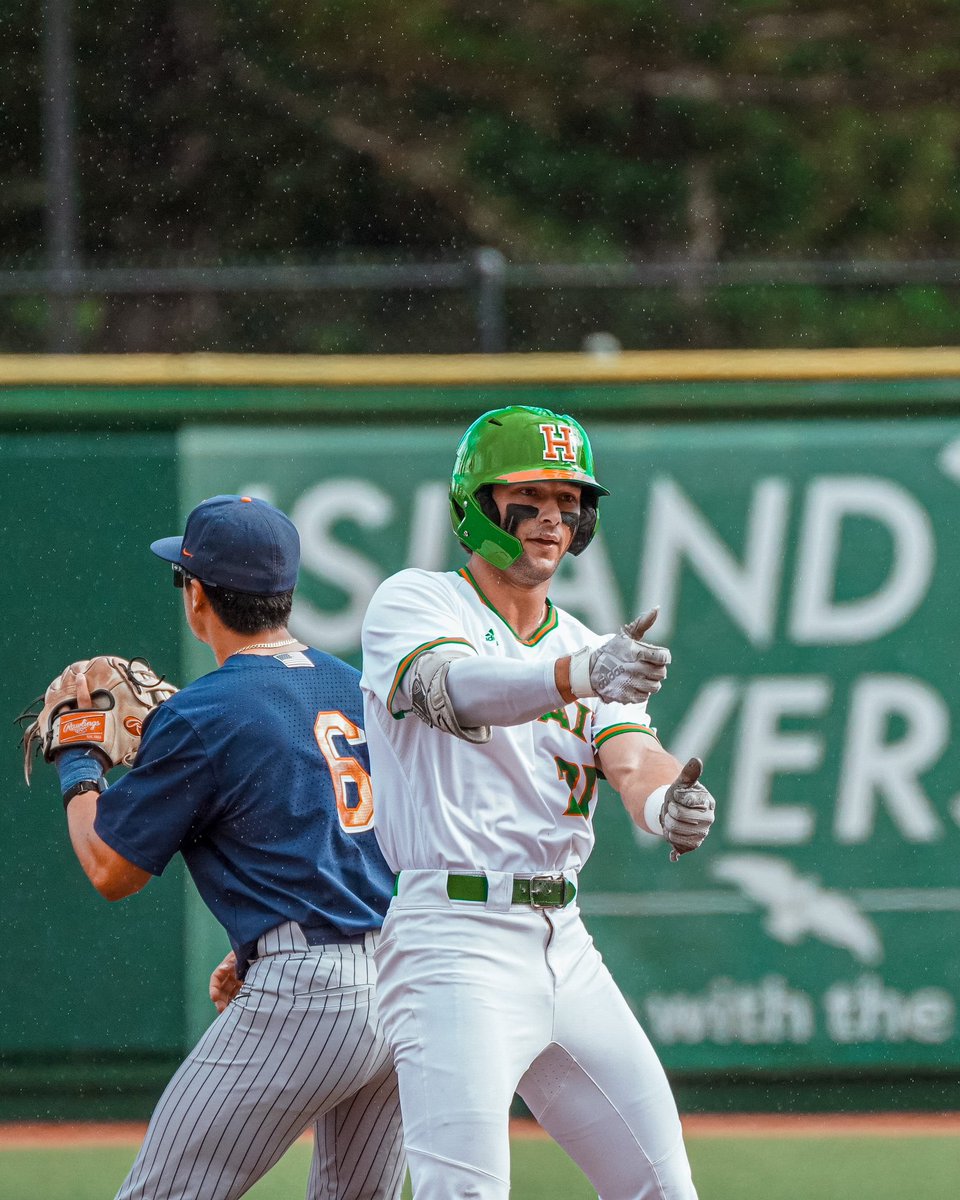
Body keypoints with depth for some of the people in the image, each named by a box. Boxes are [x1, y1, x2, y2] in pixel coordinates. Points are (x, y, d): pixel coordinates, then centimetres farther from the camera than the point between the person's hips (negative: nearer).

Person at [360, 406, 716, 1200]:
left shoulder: (592, 650, 15)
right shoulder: (414, 602, -1)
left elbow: (633, 761, -4)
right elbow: (451, 688, -24)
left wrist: (667, 805, -30)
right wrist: (579, 676, -43)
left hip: (565, 946, 7)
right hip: (454, 937, -7)